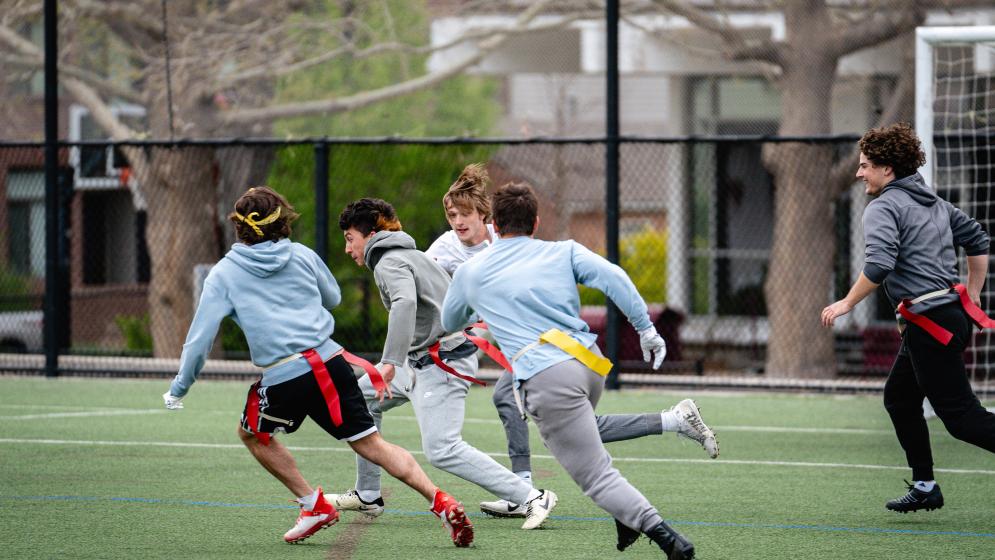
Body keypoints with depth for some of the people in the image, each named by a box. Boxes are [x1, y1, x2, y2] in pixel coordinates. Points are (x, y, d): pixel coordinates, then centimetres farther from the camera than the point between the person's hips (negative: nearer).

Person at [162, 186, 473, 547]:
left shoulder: (224, 274, 7)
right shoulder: (302, 256, 13)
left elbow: (201, 335, 3)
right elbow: (333, 298, 30)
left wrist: (178, 389, 14)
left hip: (284, 378, -3)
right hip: (331, 360, 3)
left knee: (252, 434, 25)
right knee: (370, 443, 7)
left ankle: (315, 505, 19)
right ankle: (441, 502, -7)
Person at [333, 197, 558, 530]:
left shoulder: (389, 262, -11)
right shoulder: (409, 255, 21)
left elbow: (405, 303, -31)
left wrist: (389, 362, -38)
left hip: (442, 362, -11)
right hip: (422, 361, 11)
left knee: (442, 450, -18)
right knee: (362, 397, 20)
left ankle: (532, 498, -19)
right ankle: (367, 497, 24)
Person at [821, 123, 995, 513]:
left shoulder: (883, 208, -10)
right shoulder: (935, 202, 17)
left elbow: (878, 265, -24)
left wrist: (847, 303, -12)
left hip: (931, 324, -10)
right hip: (951, 313, 10)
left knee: (961, 415, -9)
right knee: (899, 397, 20)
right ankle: (925, 487, 22)